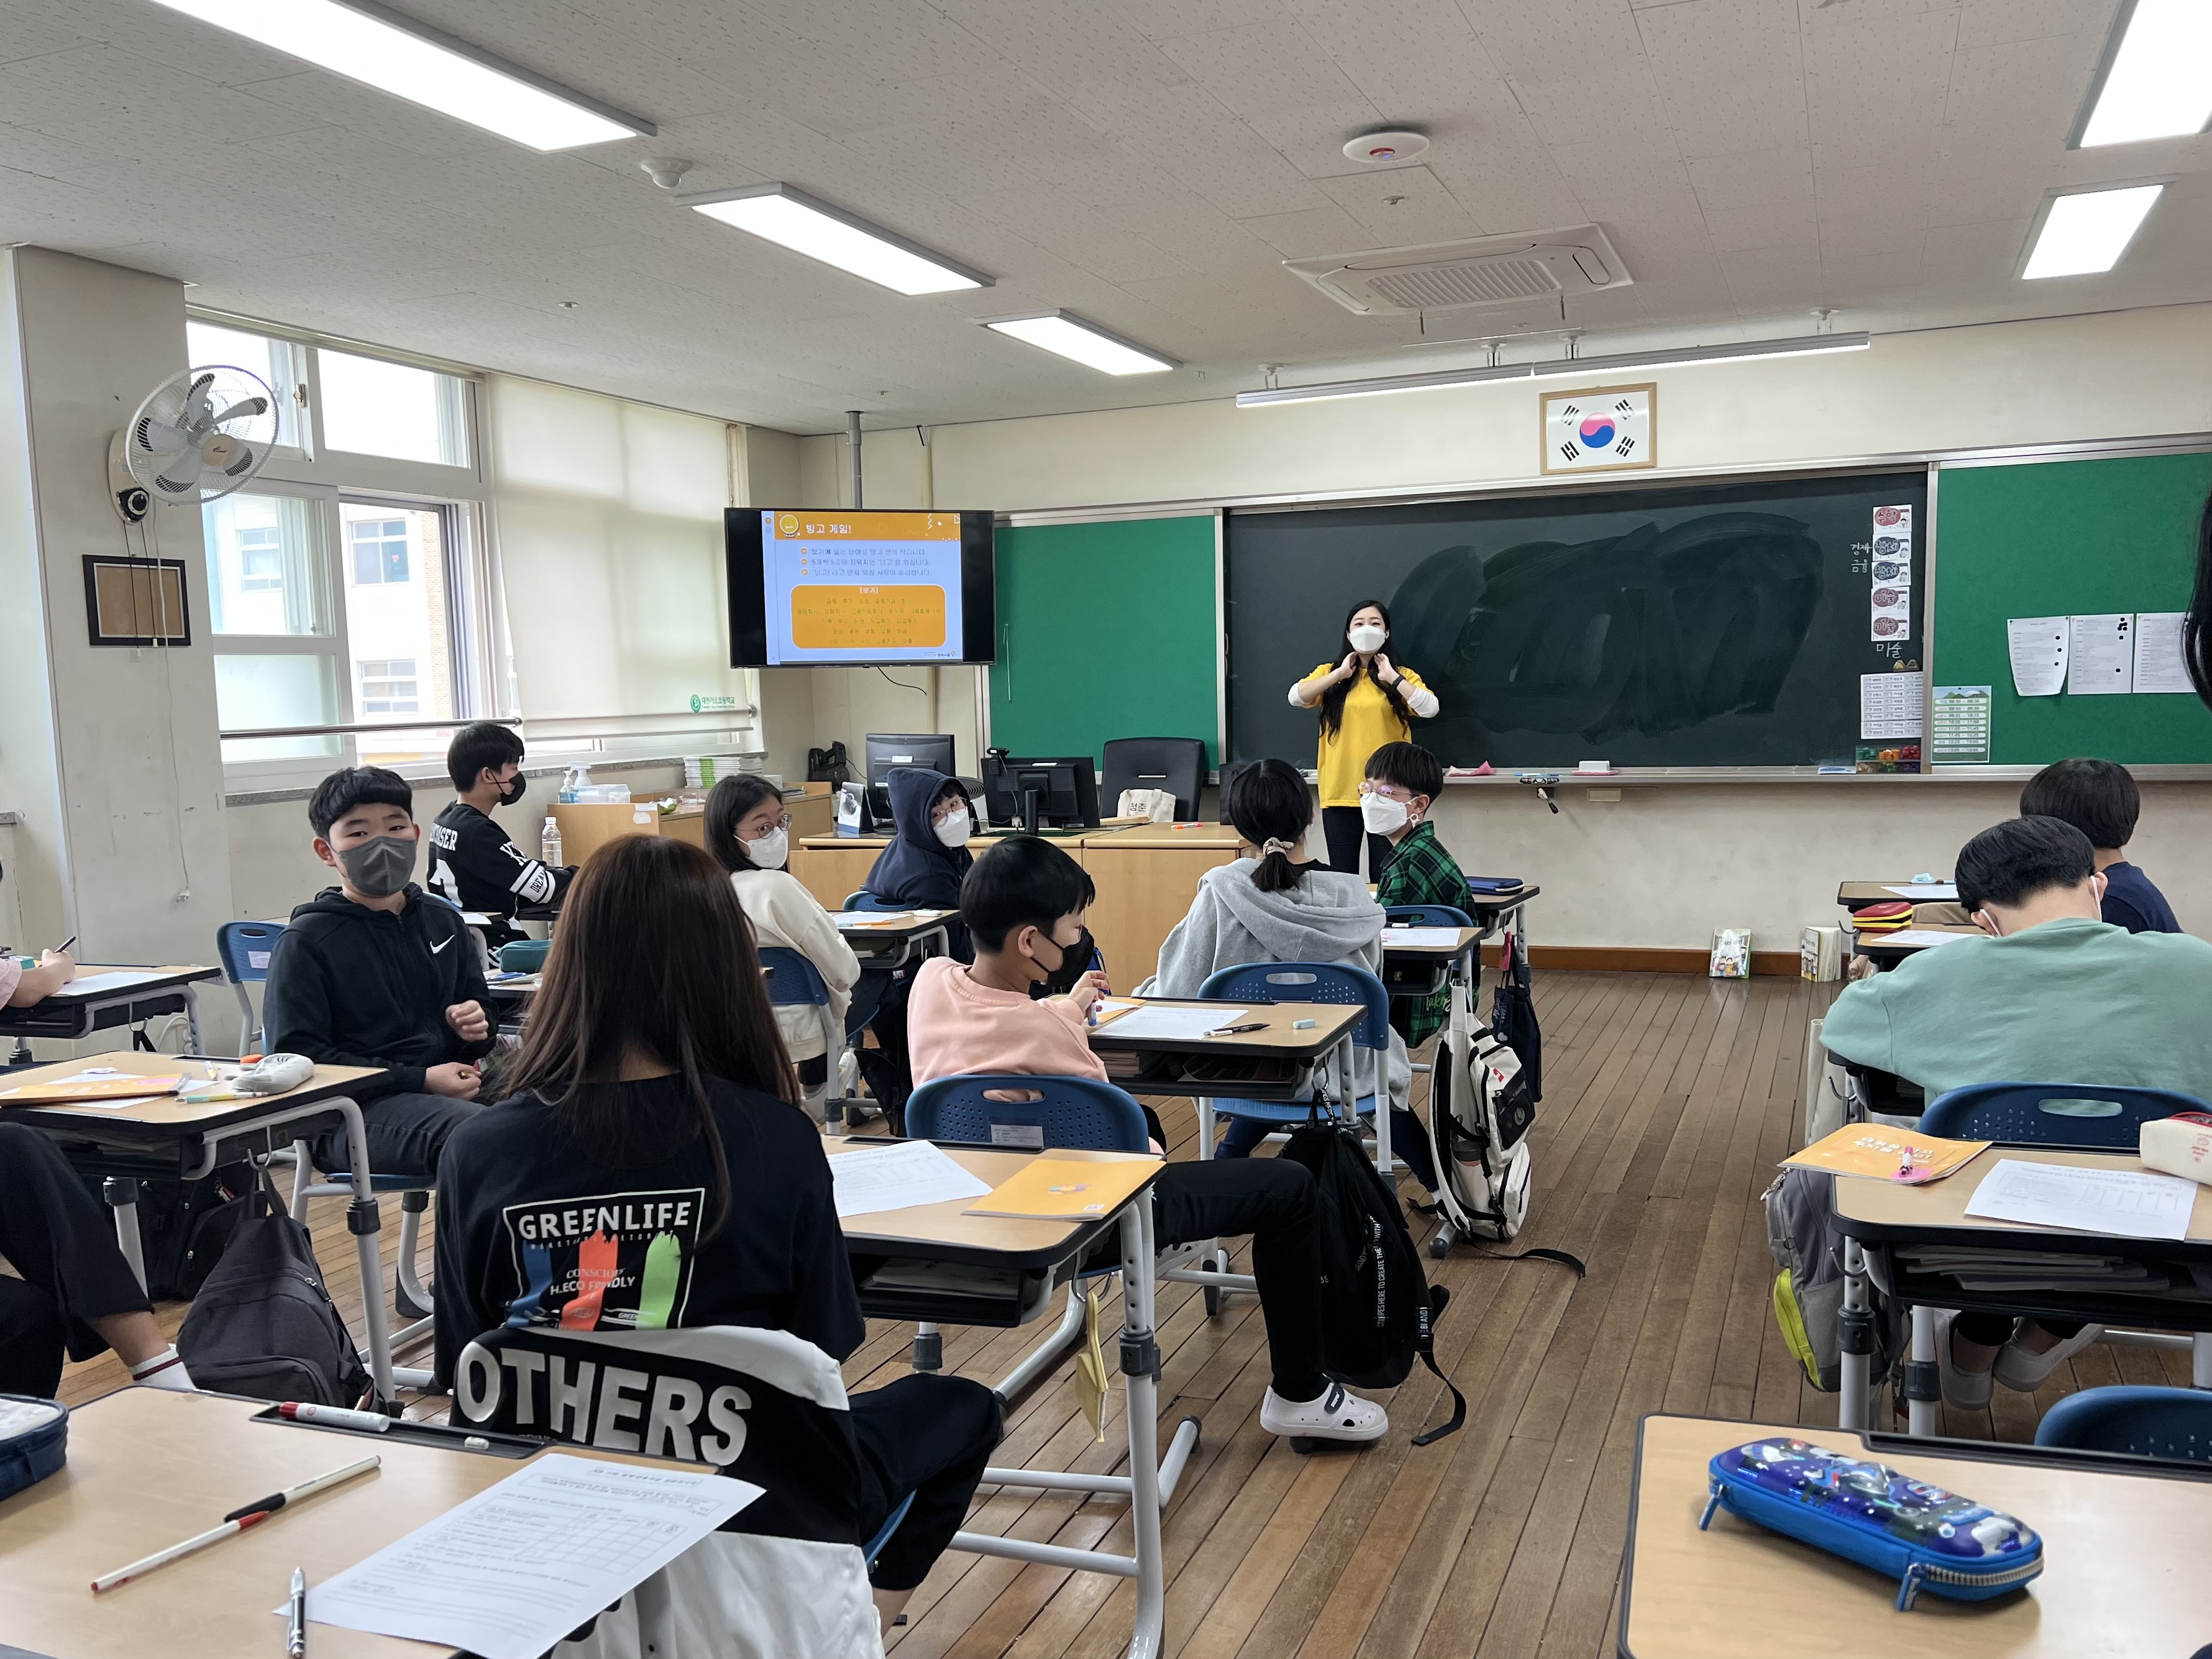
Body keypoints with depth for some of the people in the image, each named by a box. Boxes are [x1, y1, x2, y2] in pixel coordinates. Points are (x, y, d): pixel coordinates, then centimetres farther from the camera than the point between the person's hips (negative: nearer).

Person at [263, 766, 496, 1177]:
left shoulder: (443, 920, 17)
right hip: (355, 1114, -6)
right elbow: (297, 1058, -8)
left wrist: (476, 1027, 3)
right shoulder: (305, 941, 0)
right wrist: (421, 1081, -16)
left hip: (453, 1085, 6)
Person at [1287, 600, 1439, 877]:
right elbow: (1296, 698, -9)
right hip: (1340, 792, 1)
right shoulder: (1330, 673, 9)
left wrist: (1392, 677, -12)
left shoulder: (1402, 676, 7)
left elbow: (1430, 708, -11)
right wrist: (1340, 673, -10)